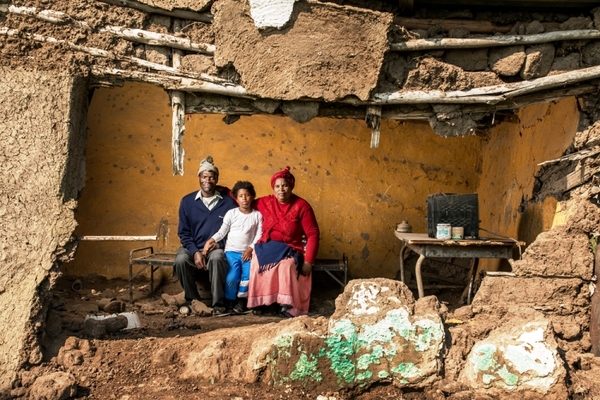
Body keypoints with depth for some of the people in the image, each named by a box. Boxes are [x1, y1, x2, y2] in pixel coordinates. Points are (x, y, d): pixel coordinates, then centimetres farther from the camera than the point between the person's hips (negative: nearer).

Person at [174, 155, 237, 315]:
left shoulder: (228, 202, 2)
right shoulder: (187, 201, 5)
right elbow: (183, 232, 4)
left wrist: (220, 244, -13)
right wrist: (195, 252, -11)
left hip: (218, 248, -2)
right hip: (194, 248, 2)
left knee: (217, 258, -37)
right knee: (181, 259, -31)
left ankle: (218, 304, -24)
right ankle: (192, 300, -9)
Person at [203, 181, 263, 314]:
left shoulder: (257, 215, 6)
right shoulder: (231, 213, 5)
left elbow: (259, 236, 3)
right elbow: (222, 232, 2)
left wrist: (250, 249, -9)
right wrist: (210, 241, -13)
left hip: (248, 252, 1)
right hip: (232, 251, -1)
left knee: (248, 274, -22)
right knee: (232, 276, -21)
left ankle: (241, 300, -2)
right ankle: (229, 300, 1)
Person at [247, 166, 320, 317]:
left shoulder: (301, 206, -5)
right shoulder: (266, 202, 6)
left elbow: (313, 234, -7)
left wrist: (308, 261, -13)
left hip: (289, 249, -2)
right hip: (266, 247, 3)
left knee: (286, 266, -35)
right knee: (258, 264, -30)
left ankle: (287, 305, -26)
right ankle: (262, 302, -20)